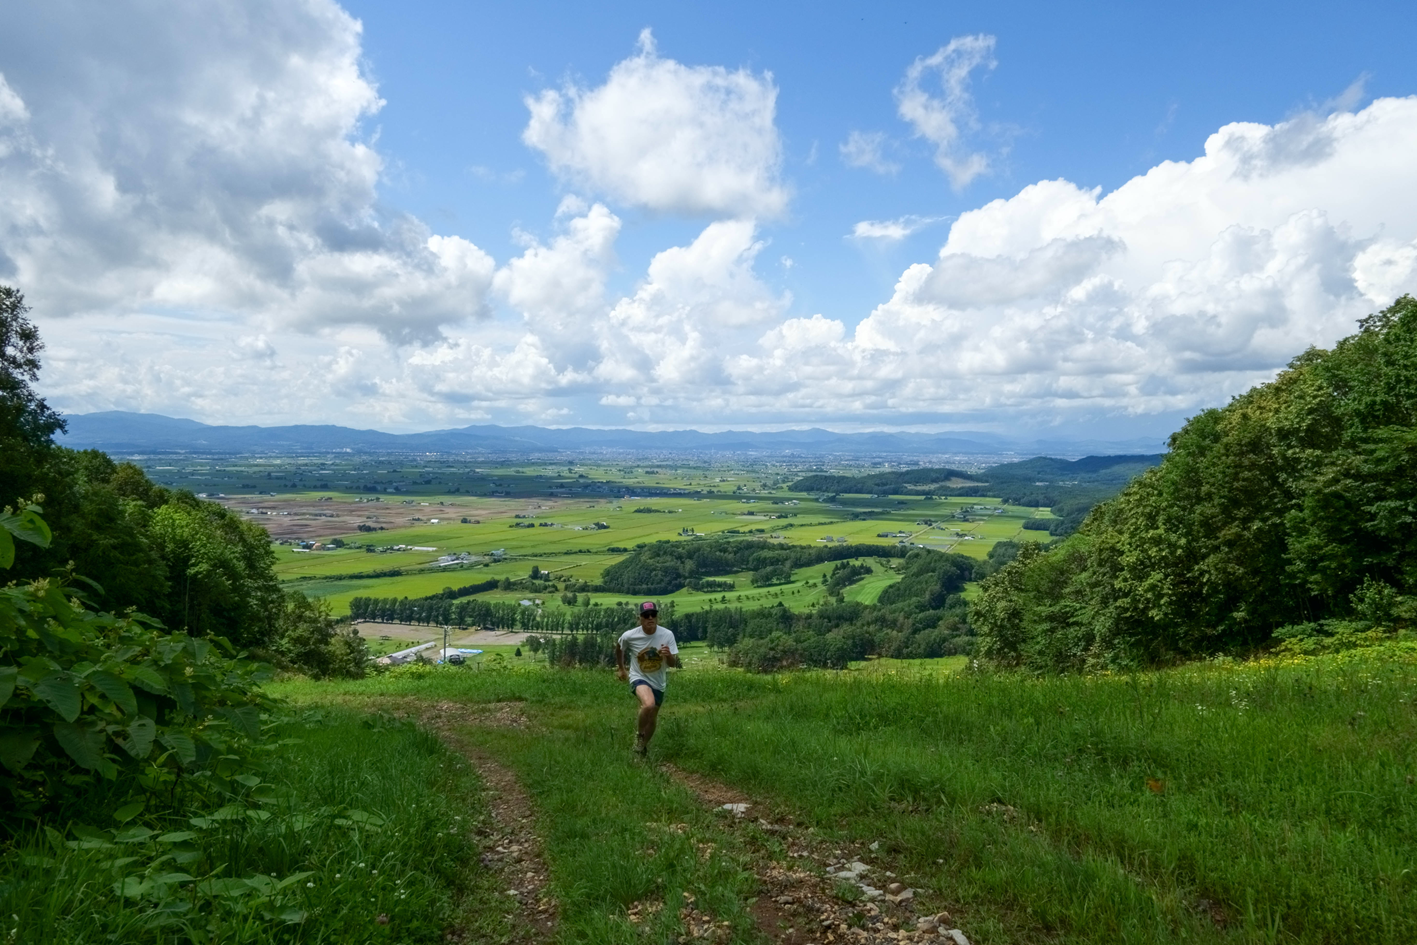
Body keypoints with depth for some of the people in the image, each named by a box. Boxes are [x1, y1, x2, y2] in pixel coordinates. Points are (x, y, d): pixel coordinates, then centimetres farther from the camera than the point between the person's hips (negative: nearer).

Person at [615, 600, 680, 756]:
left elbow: (673, 664, -13)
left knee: (652, 720, 15)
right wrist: (621, 668, 15)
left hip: (658, 683, 3)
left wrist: (668, 655, -35)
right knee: (649, 705, -33)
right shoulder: (629, 636, -18)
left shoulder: (667, 635, -17)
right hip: (639, 678, -3)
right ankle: (640, 735, -6)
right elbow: (619, 647, 6)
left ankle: (643, 747, 43)